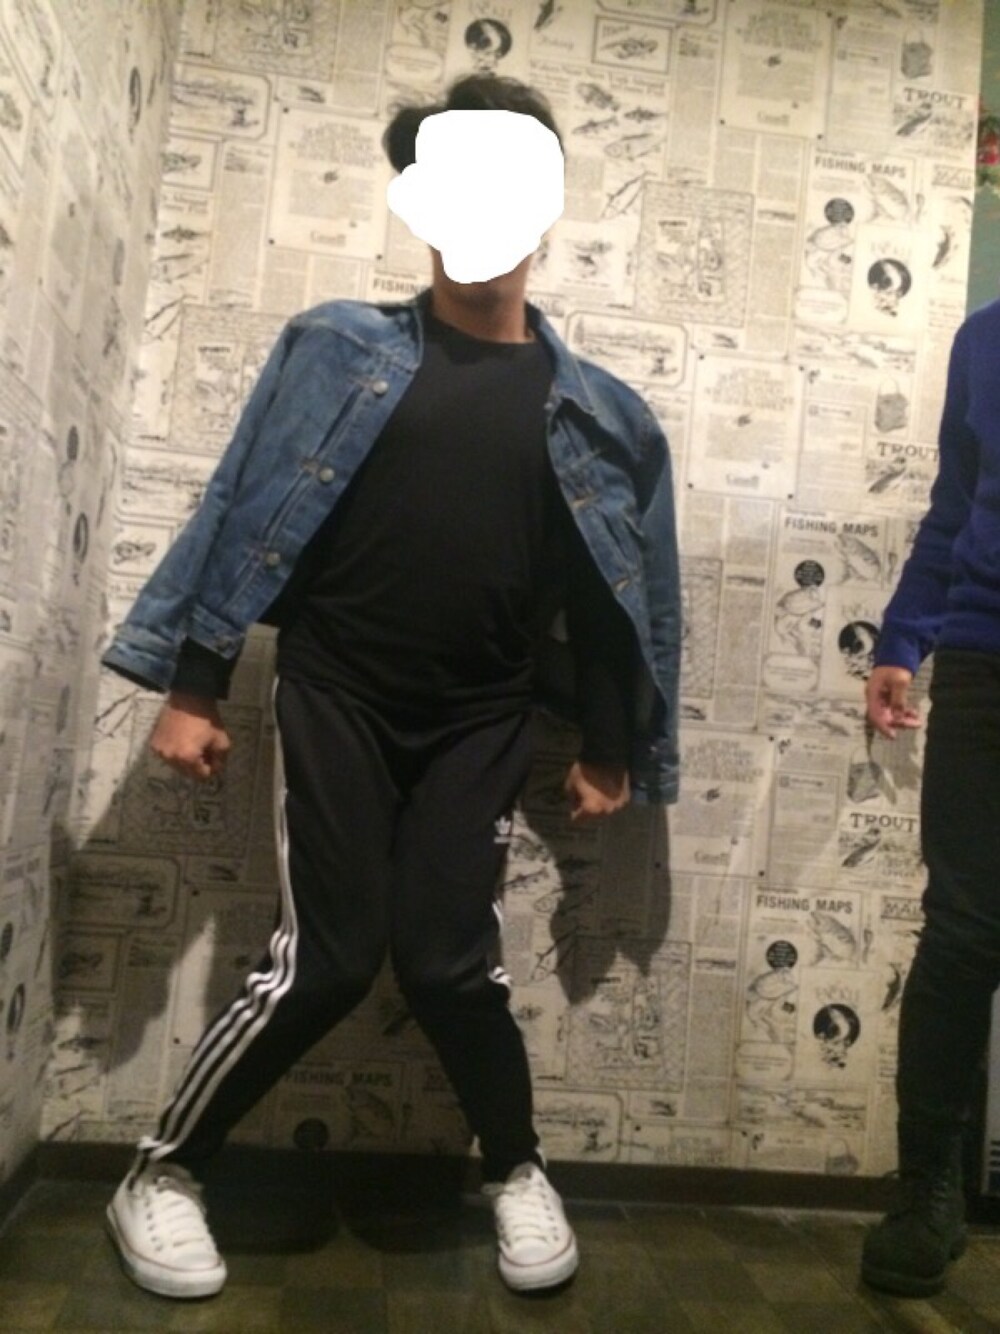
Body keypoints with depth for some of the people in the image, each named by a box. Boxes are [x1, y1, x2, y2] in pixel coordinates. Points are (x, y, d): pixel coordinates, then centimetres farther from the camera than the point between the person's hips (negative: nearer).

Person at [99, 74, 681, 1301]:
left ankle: (516, 1173, 27)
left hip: (482, 722, 2)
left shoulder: (588, 410, 5)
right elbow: (248, 509, 1)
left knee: (448, 961, -2)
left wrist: (609, 747, 13)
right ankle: (158, 1176, 20)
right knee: (326, 960, -5)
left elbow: (607, 590, 10)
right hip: (337, 695, -1)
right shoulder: (342, 349, 1)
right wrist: (193, 682, -2)